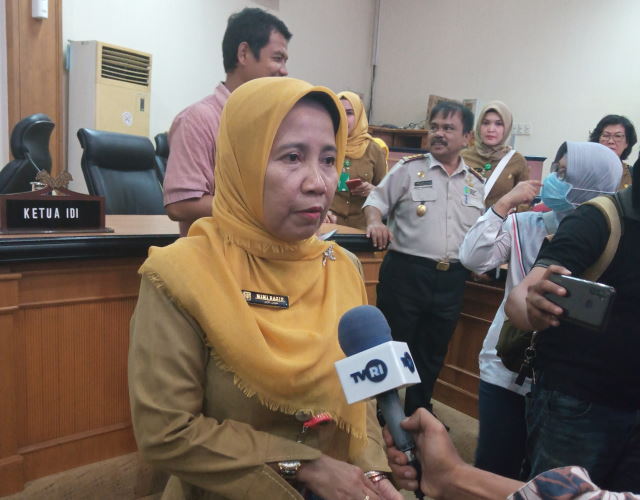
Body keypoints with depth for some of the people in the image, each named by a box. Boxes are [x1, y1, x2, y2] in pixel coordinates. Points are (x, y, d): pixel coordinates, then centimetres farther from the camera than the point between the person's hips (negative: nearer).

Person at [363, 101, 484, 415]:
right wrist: (375, 221, -21)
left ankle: (418, 411, 34)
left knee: (432, 353, 16)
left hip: (451, 280, 4)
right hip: (406, 272, -4)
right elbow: (376, 201, -2)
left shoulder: (476, 182, 11)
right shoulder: (410, 168, -1)